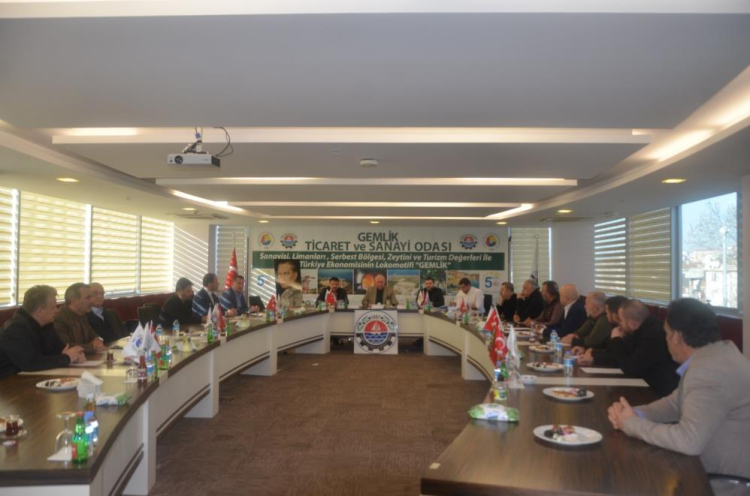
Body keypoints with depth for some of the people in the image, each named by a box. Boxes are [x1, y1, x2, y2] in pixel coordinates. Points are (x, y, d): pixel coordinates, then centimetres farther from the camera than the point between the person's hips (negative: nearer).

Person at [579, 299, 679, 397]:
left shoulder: (654, 336, -27)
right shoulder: (643, 330, 2)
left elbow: (630, 369, -21)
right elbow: (623, 357, 14)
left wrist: (616, 340, -10)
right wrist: (593, 358, 9)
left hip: (661, 393, -8)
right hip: (648, 386, 8)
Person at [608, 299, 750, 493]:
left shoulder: (709, 371, -29)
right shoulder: (710, 354, 3)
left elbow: (688, 440, -33)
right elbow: (677, 402, 11)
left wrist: (632, 424, -20)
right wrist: (635, 414, -6)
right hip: (716, 467, 8)